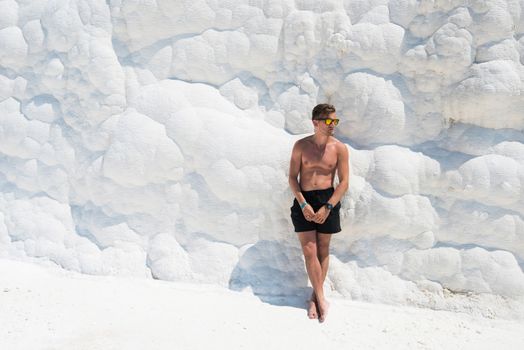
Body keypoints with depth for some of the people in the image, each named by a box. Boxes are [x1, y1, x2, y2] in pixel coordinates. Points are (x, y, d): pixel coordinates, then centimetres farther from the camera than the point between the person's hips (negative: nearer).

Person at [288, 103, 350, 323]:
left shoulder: (340, 148, -3)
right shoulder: (301, 145, -2)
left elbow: (344, 183, -4)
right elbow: (292, 177, -2)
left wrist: (327, 207, -13)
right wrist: (303, 204, -13)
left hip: (328, 199, 0)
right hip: (303, 200, 0)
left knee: (323, 250, 8)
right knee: (309, 251, -4)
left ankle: (315, 296, 23)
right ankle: (321, 298, 7)